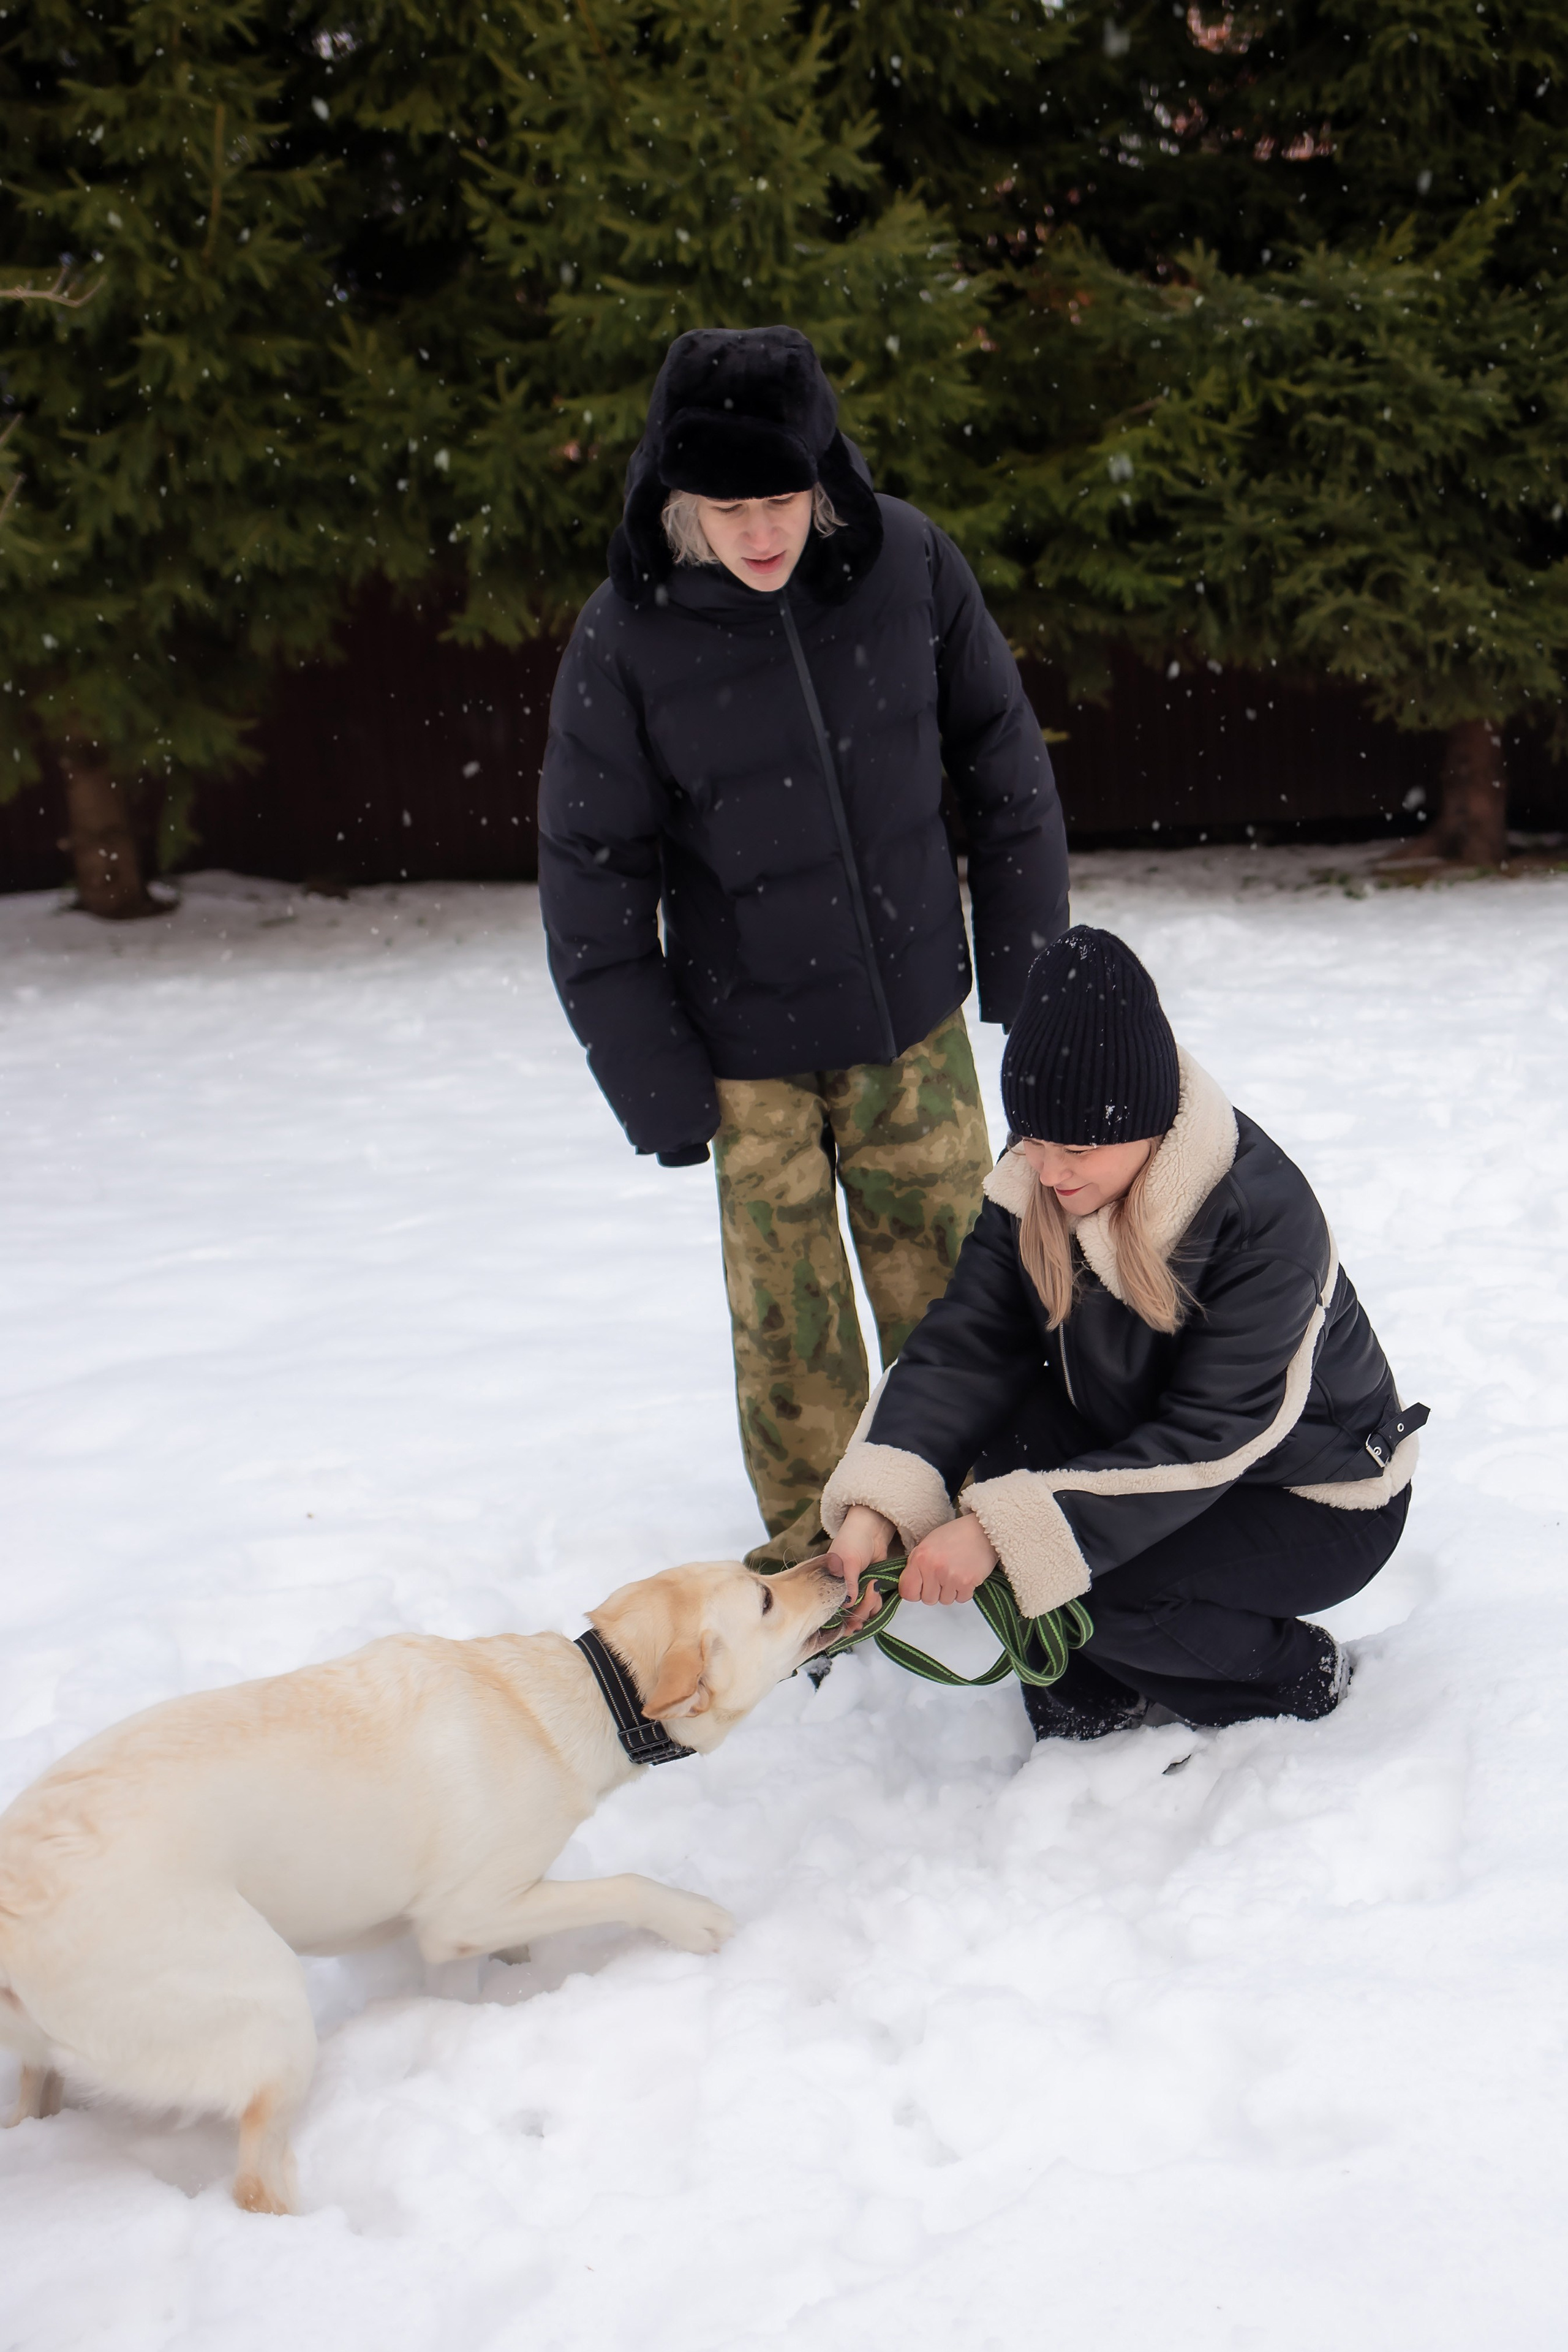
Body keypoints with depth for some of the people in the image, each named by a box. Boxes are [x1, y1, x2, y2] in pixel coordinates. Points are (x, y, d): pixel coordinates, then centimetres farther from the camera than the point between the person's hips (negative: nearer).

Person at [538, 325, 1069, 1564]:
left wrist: (1029, 960, 6)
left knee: (949, 1281, 11)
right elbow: (592, 882, -8)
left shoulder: (909, 563, -11)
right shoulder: (624, 638, -16)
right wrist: (657, 1088, -7)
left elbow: (1005, 761, 3)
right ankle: (814, 1543, 27)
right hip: (750, 1051, -2)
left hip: (916, 1016, 2)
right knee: (788, 1313, 5)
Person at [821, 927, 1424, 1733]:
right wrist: (877, 1506, -34)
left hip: (1324, 1509, -6)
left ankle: (1298, 1677, 1)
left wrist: (1002, 1534, -39)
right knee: (1002, 1433, -21)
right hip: (1151, 1447, 6)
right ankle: (1104, 1686, -1)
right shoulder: (1032, 1184, -12)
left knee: (1081, 1579, -27)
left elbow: (1207, 1444, -32)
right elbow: (964, 1342, -16)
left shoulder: (1263, 1219, -31)